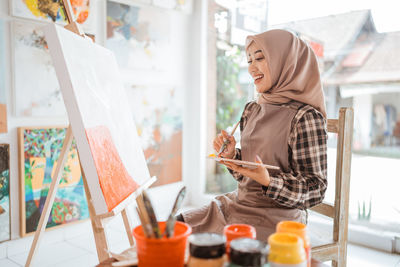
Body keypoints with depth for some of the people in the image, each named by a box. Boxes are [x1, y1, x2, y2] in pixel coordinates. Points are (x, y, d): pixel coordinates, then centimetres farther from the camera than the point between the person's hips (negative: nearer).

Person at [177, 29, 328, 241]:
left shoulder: (305, 117, -15)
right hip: (238, 203, 7)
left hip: (276, 218, -6)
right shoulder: (251, 110, 7)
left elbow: (315, 190, -12)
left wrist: (268, 181, -27)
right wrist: (231, 155, -6)